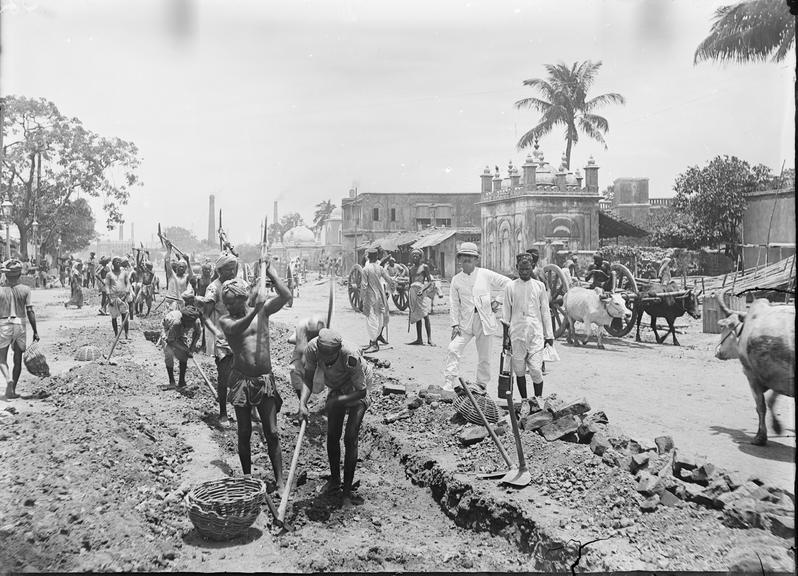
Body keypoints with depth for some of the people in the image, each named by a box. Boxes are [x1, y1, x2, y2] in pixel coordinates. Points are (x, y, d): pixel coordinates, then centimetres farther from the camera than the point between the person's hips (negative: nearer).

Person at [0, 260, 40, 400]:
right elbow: (30, 312, -6)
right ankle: (12, 390, 14)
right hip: (20, 325, 2)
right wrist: (35, 331, -1)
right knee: (18, 359, 12)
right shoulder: (25, 290, -4)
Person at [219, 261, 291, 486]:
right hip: (241, 380, 0)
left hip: (265, 379, 1)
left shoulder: (263, 310, 3)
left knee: (272, 433, 0)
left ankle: (279, 481, 4)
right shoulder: (225, 320, -2)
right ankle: (247, 478, 21)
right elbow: (236, 329, -26)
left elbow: (286, 296, -10)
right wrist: (255, 310, -40)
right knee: (244, 433, 7)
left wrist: (270, 273, -10)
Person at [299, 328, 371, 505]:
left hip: (356, 391, -4)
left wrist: (337, 401, -38)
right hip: (336, 389, 4)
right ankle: (334, 480, 26)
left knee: (350, 439, -9)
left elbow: (361, 391, -30)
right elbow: (308, 379, -15)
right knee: (332, 436, 6)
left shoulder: (351, 357, -41)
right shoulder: (312, 348, -28)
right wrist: (302, 403, -30)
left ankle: (347, 489, 1)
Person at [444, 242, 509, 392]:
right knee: (453, 349, -14)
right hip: (465, 322, 1)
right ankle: (448, 385, -11)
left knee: (484, 356, 7)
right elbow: (454, 304, 5)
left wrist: (498, 301, 1)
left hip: (485, 321, -1)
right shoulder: (456, 280, 4)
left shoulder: (485, 275, 1)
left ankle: (482, 385, 23)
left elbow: (507, 283, 7)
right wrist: (455, 324, -2)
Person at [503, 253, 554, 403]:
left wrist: (549, 335, 10)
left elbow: (545, 311, 10)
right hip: (517, 334, 0)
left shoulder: (539, 286, 5)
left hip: (536, 333, 0)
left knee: (536, 370, -7)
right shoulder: (510, 287, 3)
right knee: (519, 371, 5)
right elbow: (506, 312, 8)